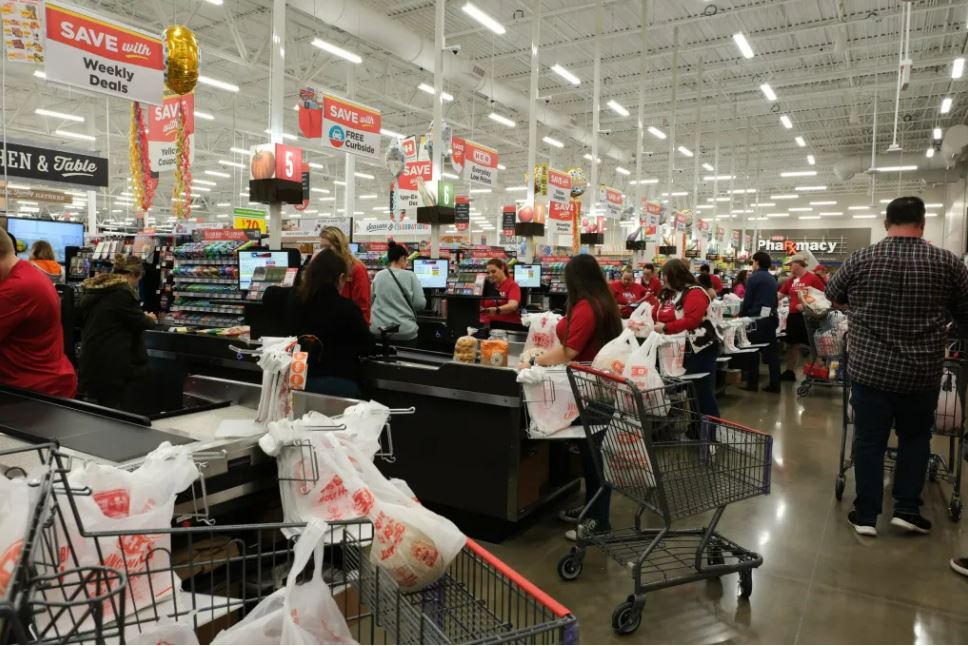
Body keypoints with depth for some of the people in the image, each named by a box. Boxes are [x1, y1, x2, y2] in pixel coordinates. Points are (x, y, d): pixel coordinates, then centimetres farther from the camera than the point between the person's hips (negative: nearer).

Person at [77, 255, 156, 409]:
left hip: (91, 361, 9)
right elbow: (139, 322, -11)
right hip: (112, 364, -9)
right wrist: (151, 320, 11)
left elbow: (80, 318, 27)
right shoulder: (122, 292, -15)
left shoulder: (92, 290, 13)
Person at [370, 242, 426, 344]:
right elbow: (420, 304, -5)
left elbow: (371, 300, 15)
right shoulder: (410, 276, -3)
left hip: (378, 330, 3)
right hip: (404, 331, -3)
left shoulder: (378, 275, 5)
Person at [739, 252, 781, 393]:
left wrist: (741, 314, 5)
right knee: (772, 351, 6)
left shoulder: (753, 277, -9)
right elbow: (774, 299, 19)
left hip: (758, 318, -7)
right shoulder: (772, 278, 14)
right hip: (771, 317, 7)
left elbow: (748, 300, -9)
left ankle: (752, 383, 5)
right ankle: (775, 384, 7)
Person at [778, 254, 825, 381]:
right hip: (794, 316, 7)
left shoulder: (813, 278, -10)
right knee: (792, 344, 13)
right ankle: (790, 372, 22)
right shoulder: (791, 280, 10)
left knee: (814, 345, 1)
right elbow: (780, 294, 16)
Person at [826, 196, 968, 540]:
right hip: (922, 373, 1)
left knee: (869, 441, 9)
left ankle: (866, 515, 15)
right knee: (915, 438, 20)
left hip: (869, 369, 0)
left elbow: (833, 294, 13)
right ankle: (907, 509, 22)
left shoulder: (860, 260, -6)